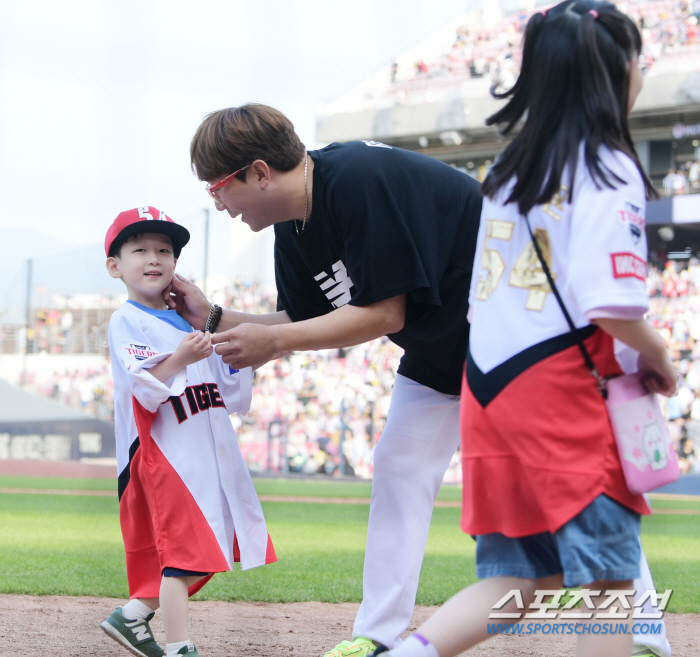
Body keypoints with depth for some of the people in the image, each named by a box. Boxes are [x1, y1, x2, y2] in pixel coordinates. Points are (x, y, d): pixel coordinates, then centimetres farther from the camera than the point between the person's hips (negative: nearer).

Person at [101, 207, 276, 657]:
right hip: (165, 451, -8)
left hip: (214, 453, 8)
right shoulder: (126, 322, -2)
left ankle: (133, 614, 21)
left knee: (210, 551, 9)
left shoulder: (194, 322, 18)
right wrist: (180, 358, -30)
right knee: (183, 551, -11)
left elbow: (234, 399, 18)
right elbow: (147, 392, -17)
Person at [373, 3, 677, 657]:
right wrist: (656, 359, 1)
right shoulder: (608, 169, -8)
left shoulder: (507, 169, 14)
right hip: (563, 396, -7)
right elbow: (613, 308, -18)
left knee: (518, 584, 10)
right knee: (609, 583, 1)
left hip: (487, 388, 7)